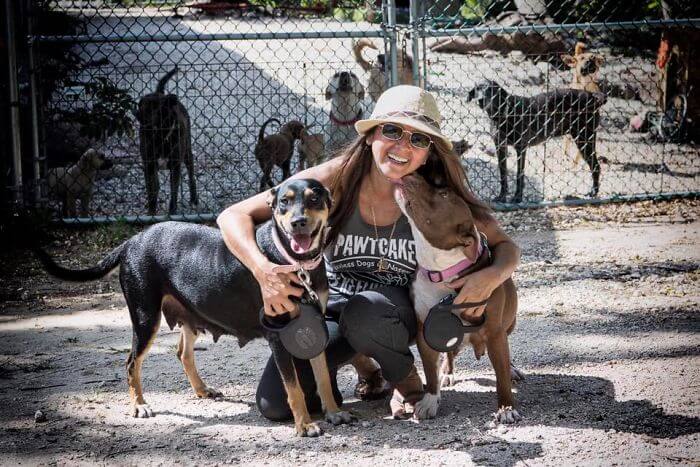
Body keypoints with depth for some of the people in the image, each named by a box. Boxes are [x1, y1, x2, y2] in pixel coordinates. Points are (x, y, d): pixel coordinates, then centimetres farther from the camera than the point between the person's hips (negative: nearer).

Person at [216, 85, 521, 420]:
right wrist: (264, 271, -41)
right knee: (275, 404, -17)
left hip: (394, 308, -1)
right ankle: (358, 358, 13)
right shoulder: (335, 180, -21)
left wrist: (492, 275, -32)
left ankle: (404, 374, -3)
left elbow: (506, 247, -7)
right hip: (329, 301, 2)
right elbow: (233, 217, -21)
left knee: (363, 312, -38)